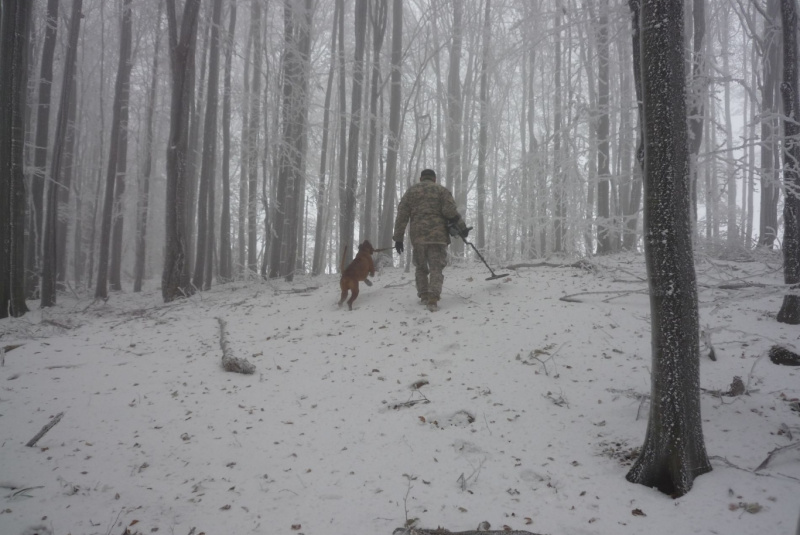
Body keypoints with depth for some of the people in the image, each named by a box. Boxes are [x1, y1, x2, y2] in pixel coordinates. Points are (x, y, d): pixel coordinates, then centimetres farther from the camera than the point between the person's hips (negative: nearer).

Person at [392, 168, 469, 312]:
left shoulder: (410, 191, 15)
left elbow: (402, 216, 7)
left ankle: (424, 296, 19)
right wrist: (462, 227, 0)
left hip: (418, 236, 2)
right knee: (436, 268, -2)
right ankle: (433, 299, -16)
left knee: (421, 268, 18)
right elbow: (451, 211, -7)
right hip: (437, 235, -2)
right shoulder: (441, 190, 7)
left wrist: (398, 238, 7)